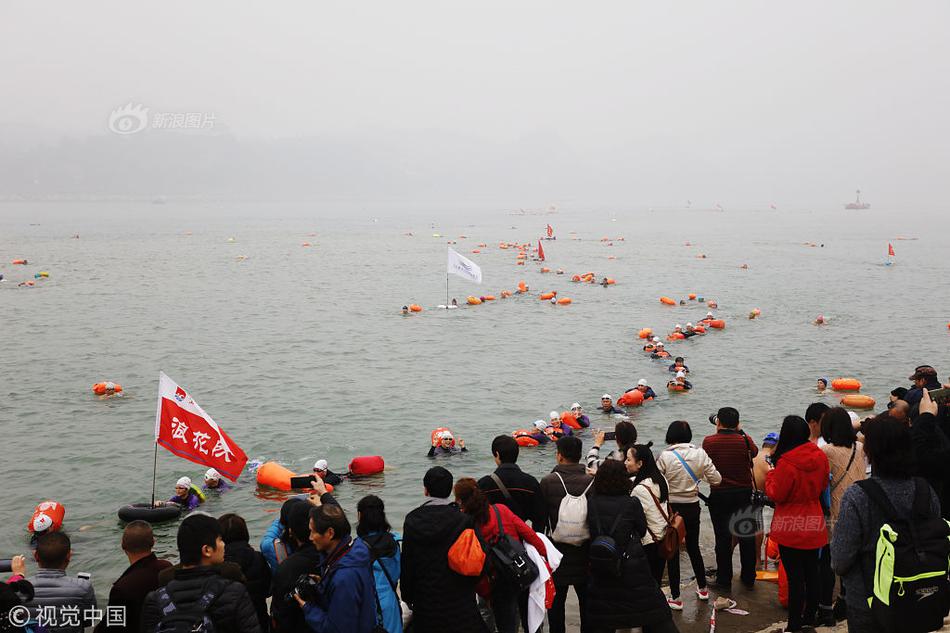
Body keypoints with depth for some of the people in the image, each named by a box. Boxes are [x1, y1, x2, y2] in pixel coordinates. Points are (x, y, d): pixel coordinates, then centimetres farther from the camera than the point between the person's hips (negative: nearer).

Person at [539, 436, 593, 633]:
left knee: (556, 602, 13)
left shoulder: (547, 481, -14)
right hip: (586, 552, 1)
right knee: (586, 602, 16)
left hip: (557, 550, -1)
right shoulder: (593, 482, -11)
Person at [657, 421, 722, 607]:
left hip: (671, 507, -4)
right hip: (692, 507, 4)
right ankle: (702, 588, 35)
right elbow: (716, 479, -2)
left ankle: (675, 598, 9)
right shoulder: (700, 454, -7)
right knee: (693, 547, 22)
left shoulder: (665, 457, -17)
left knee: (672, 552, 6)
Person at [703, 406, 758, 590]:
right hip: (744, 494, 2)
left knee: (723, 537, 7)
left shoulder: (709, 442, -13)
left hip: (719, 495, -1)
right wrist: (739, 431, 16)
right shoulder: (745, 440, -10)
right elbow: (754, 451, 11)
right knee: (747, 537, 13)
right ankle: (748, 578, 23)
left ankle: (724, 580, 12)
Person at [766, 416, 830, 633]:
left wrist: (770, 476, 1)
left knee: (795, 576, 1)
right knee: (811, 572, 18)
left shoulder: (786, 463, -24)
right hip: (814, 525, 6)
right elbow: (823, 486, 10)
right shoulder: (820, 457, -4)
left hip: (790, 527, -6)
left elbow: (776, 494, -14)